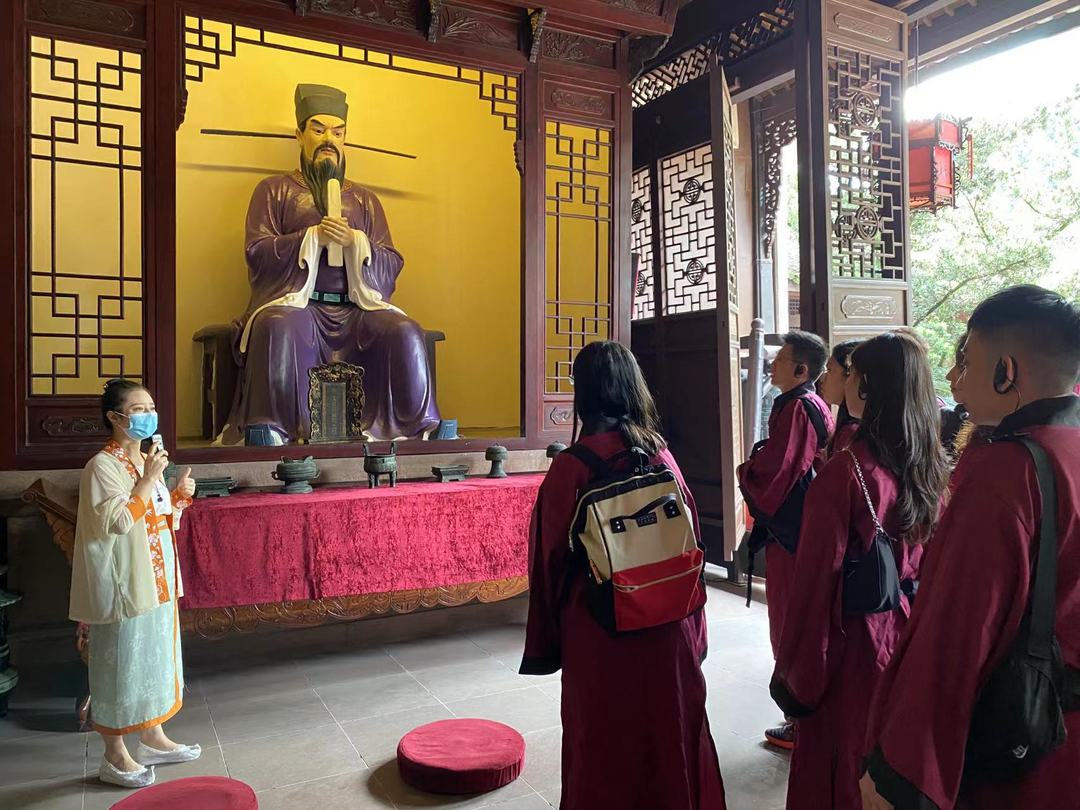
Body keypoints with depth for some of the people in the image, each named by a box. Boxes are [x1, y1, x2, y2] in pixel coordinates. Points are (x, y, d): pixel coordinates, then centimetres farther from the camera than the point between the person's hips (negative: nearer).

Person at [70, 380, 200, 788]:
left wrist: (180, 496, -1)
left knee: (155, 657, 17)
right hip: (123, 584, -8)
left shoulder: (148, 462, 9)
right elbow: (119, 521, -25)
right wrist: (148, 479, -22)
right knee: (121, 663, 3)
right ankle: (115, 757, 18)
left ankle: (153, 739, 32)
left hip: (157, 580, 8)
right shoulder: (102, 466, -15)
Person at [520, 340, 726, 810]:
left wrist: (546, 638, 4)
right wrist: (691, 629, 16)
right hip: (669, 628, 4)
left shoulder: (573, 464, -17)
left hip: (600, 630, -3)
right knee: (669, 732, 22)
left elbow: (550, 555, -11)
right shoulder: (660, 453, -6)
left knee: (605, 745, 15)